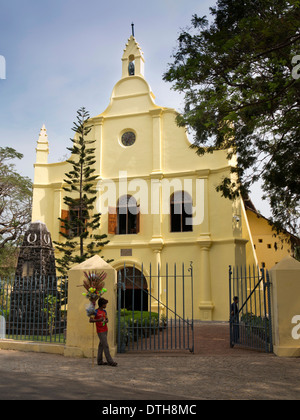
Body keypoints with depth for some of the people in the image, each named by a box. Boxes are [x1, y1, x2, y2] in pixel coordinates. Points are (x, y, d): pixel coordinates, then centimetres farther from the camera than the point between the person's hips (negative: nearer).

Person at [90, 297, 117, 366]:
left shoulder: (104, 311, 11)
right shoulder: (96, 312, -11)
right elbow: (90, 320, -16)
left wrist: (106, 321, -5)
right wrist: (98, 320, -29)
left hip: (105, 330, 7)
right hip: (100, 331, -7)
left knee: (101, 345, 11)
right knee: (106, 346, -8)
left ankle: (100, 361, 16)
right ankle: (110, 361, -6)